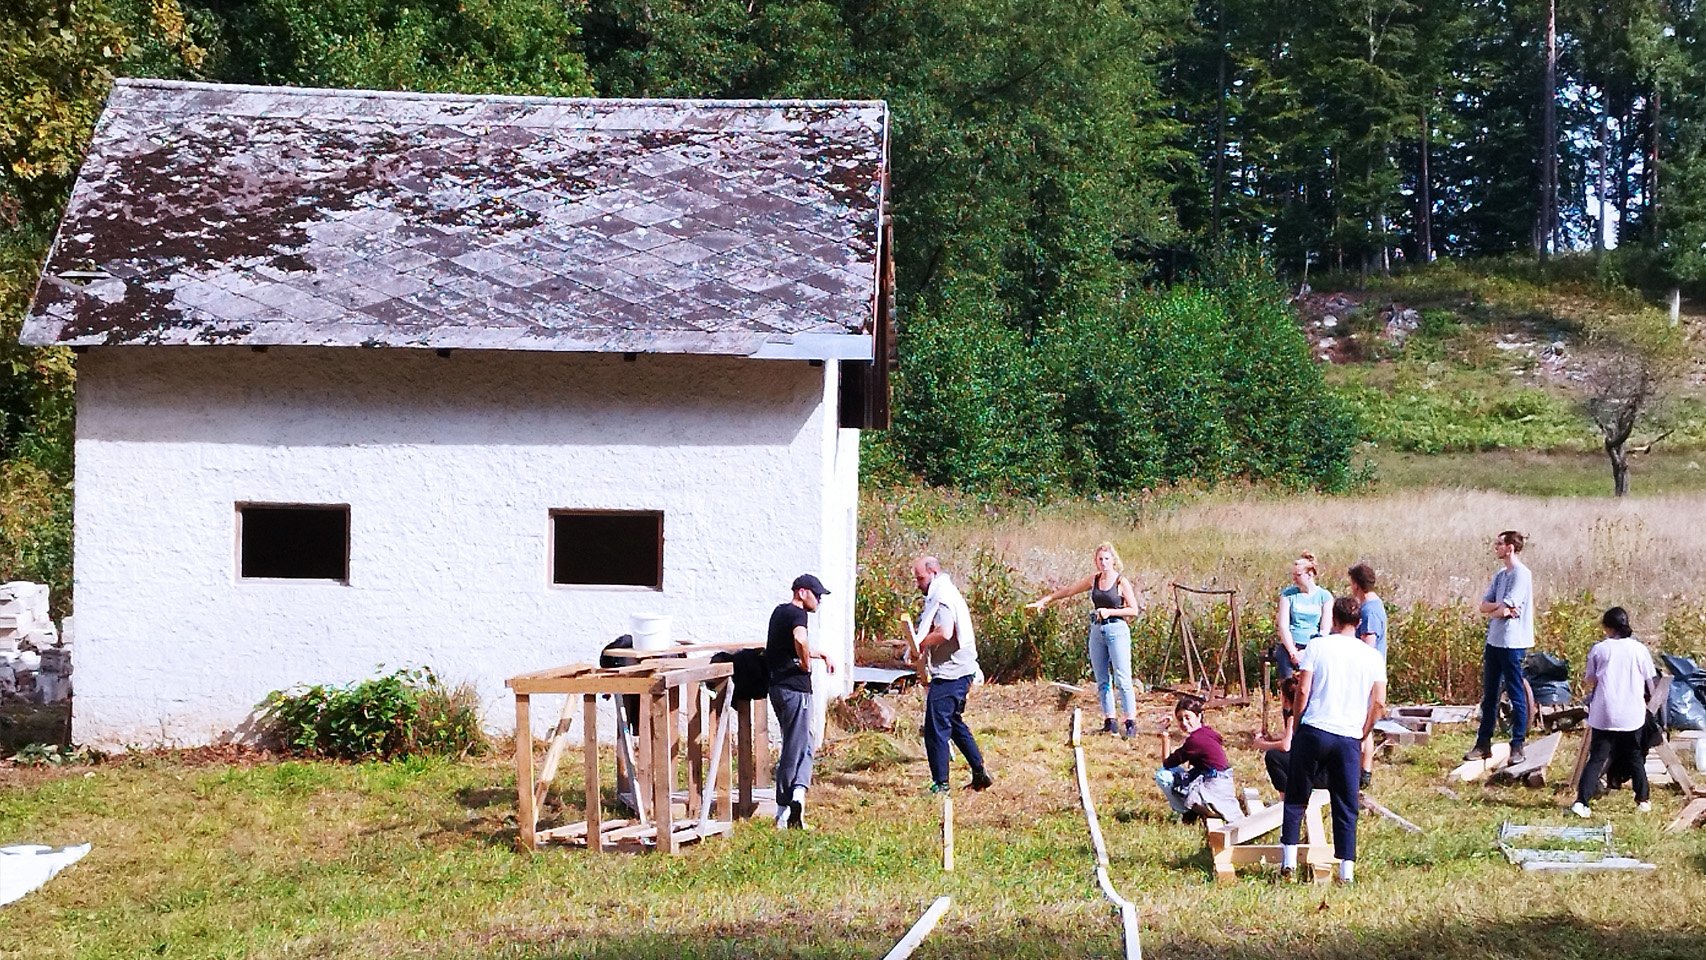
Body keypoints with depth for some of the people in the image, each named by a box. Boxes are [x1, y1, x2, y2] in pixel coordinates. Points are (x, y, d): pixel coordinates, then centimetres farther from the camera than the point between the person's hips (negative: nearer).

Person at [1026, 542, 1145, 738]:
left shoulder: (1121, 582, -4)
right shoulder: (1094, 580, 10)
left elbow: (1134, 610, -5)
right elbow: (1068, 591, 20)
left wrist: (1110, 611, -15)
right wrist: (1043, 601, 21)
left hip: (1117, 630, -6)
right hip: (1097, 631, 6)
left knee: (1122, 679, -10)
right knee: (1102, 680, 5)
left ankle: (1131, 722, -9)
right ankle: (1109, 721, 10)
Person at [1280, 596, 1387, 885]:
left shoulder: (1318, 646, 0)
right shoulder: (1373, 656, 6)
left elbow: (1303, 692, -5)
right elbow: (1379, 703, 1)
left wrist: (1296, 727, 7)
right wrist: (1363, 734, 13)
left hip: (1313, 731, -1)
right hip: (1349, 739, 2)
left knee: (1296, 799, 11)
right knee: (1346, 807, 7)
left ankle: (1288, 860, 7)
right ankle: (1347, 870, 4)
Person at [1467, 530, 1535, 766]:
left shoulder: (1521, 574, -12)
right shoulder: (1500, 575, 15)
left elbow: (1504, 610, -19)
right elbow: (1484, 606, 9)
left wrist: (1492, 611, 1)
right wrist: (1500, 607, -10)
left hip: (1512, 643, -9)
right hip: (1494, 640, 9)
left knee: (1517, 695, -2)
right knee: (1489, 695, 12)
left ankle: (1517, 747, 2)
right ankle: (1483, 744, 18)